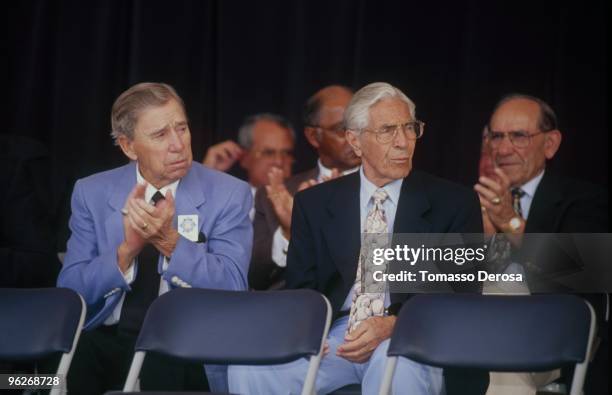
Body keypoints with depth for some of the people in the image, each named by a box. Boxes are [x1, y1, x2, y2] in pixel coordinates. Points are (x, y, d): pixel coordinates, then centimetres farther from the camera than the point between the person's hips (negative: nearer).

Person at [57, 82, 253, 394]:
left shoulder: (228, 195, 2)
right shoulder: (91, 193, 7)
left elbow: (231, 291, -8)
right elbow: (69, 293, 0)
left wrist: (171, 242, -22)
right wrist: (127, 250, -17)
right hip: (105, 341, 2)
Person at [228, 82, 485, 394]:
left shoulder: (453, 203, 6)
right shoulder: (314, 203, 13)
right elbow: (300, 287, 12)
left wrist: (392, 324, -19)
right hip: (334, 334, 3)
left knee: (395, 364, -40)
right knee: (248, 369, -26)